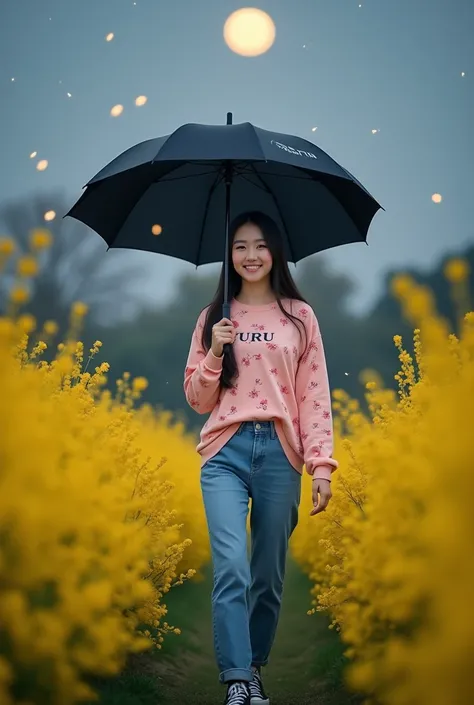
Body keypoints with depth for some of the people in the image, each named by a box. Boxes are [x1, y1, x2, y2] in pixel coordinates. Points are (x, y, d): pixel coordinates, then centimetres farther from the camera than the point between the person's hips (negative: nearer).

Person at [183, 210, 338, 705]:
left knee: (269, 572, 6)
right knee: (231, 566, -16)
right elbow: (197, 400, 11)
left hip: (280, 451, 0)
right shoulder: (213, 318, 12)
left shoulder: (300, 316, 9)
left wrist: (322, 465, -5)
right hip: (225, 451, 0)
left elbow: (315, 396, 4)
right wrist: (215, 354, -6)